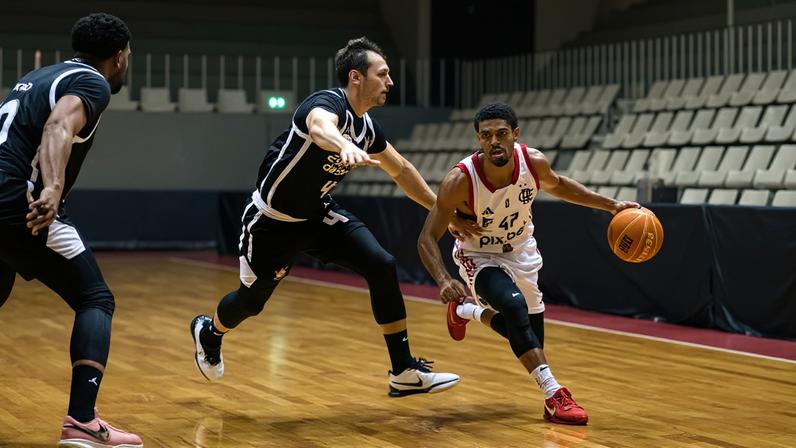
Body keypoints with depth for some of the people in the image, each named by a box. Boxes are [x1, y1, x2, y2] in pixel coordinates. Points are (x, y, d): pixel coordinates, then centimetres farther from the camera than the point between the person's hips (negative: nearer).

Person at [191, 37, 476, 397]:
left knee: (382, 266, -13)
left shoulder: (368, 127, -3)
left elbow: (401, 170, 15)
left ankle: (404, 372, -8)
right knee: (251, 300, 10)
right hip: (272, 220, -7)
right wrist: (345, 146, -77)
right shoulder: (328, 104, -27)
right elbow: (320, 127, -55)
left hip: (319, 215, 7)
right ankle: (208, 333, 47)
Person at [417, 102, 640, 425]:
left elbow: (555, 184, 3)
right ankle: (554, 396, -26)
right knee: (514, 306, -32)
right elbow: (427, 238, -25)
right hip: (479, 256, -5)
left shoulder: (534, 162, -22)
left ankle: (466, 311, 41)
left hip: (519, 251, 5)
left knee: (526, 333, 14)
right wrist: (443, 281, -42)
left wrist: (610, 205, 0)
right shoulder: (460, 180, -33)